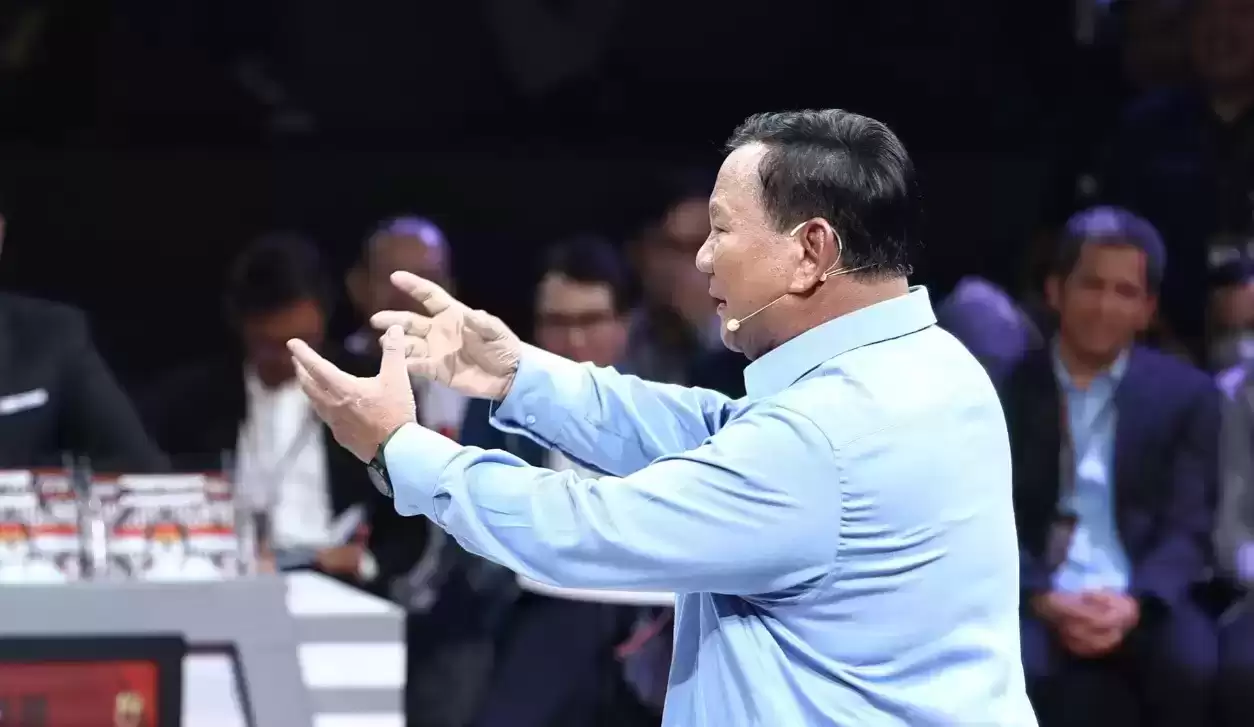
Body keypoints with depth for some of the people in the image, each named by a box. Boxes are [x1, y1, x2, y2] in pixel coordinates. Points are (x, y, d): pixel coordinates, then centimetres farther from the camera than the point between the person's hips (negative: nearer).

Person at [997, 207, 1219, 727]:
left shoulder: (1185, 393, 12)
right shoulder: (1007, 387, 9)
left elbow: (1188, 527, 4)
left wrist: (1133, 603, -16)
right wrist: (1044, 599, -17)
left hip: (1140, 597, 1)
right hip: (1036, 595, -1)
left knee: (1199, 669, -32)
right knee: (1013, 672, -36)